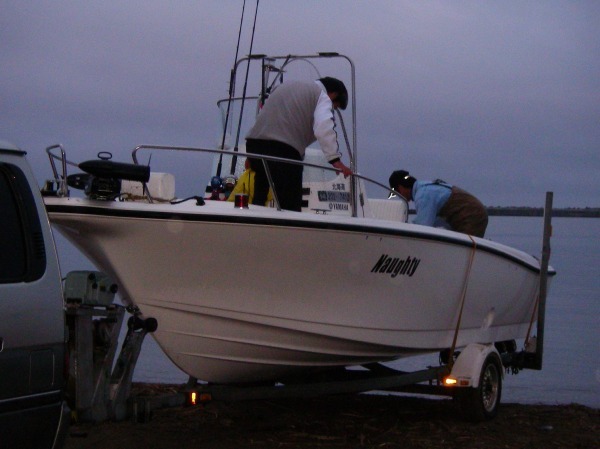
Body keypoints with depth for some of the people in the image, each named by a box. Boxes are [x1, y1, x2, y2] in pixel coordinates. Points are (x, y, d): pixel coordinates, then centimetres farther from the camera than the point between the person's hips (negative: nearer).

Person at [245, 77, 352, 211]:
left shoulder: (287, 85, 31)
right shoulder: (322, 96, 7)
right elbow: (324, 129, -13)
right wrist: (335, 159, -17)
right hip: (285, 149, -7)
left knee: (258, 200, 17)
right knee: (290, 206, -6)